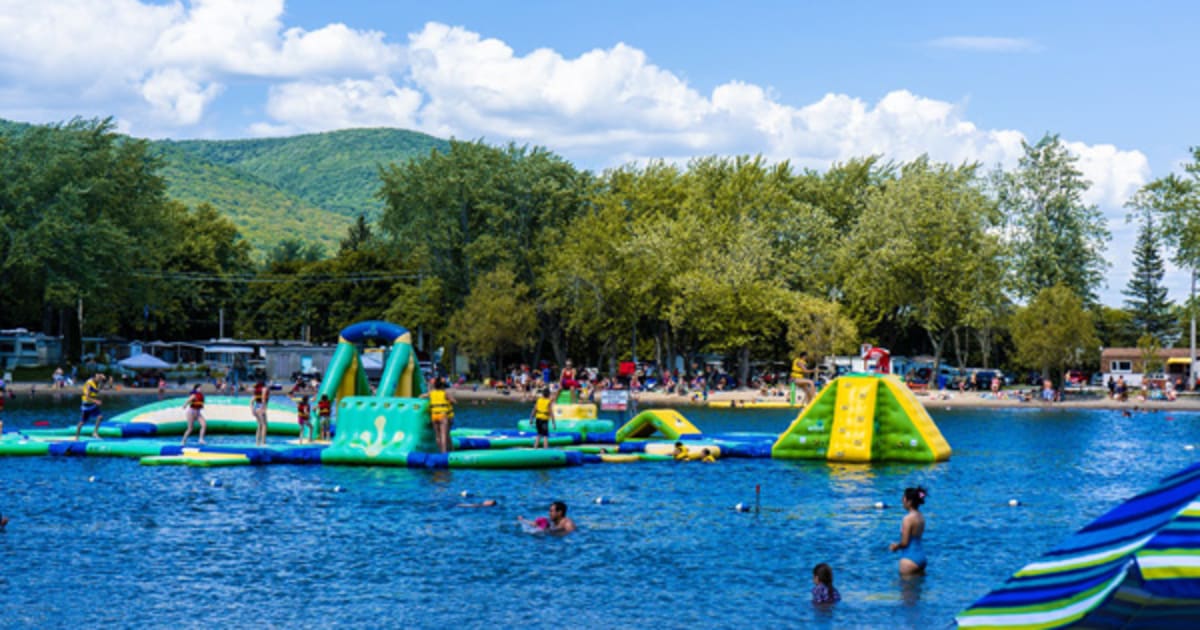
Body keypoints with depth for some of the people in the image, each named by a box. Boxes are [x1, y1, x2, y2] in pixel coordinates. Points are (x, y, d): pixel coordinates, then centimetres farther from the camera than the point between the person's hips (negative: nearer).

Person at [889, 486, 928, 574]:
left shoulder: (908, 518, -19)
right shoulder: (920, 517, 6)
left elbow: (904, 542, -18)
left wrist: (896, 546, 3)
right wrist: (898, 545, 17)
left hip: (910, 558, -9)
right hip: (921, 555, 9)